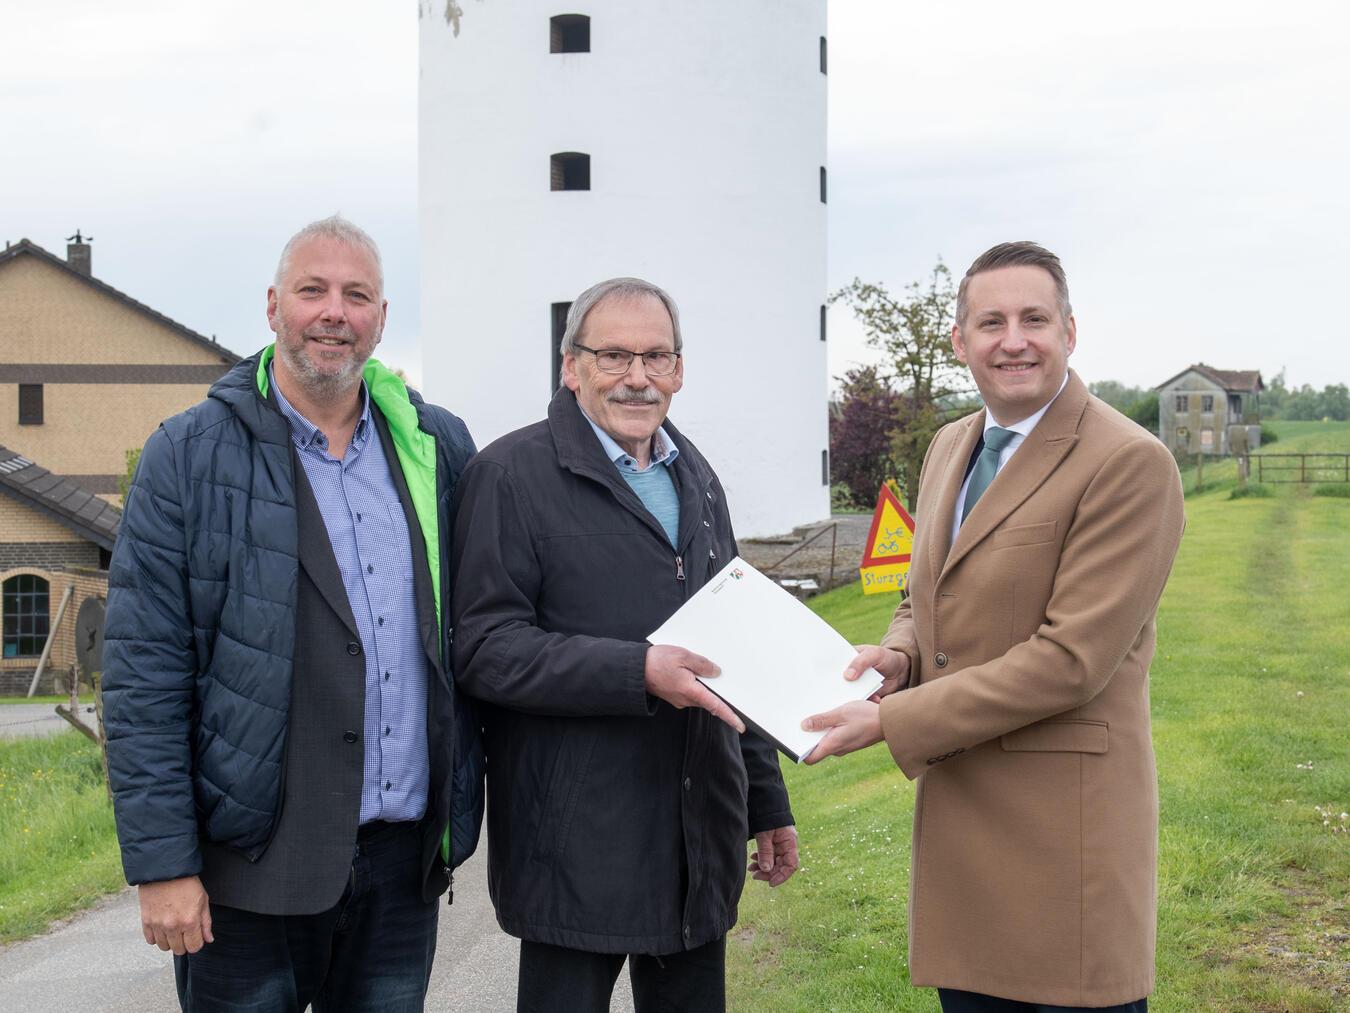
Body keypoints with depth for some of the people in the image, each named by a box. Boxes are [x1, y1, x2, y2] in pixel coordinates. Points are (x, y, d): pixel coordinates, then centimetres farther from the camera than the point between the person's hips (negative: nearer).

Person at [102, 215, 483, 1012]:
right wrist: (162, 862, -11)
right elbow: (143, 674, -7)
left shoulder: (439, 447, 8)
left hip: (407, 857, 4)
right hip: (254, 861, -3)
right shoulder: (190, 455, -4)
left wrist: (461, 814, 8)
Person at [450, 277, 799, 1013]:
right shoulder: (512, 475, -7)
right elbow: (483, 647, -16)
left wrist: (767, 802, 20)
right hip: (577, 848, -6)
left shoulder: (696, 479, 16)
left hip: (702, 837, 6)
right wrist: (639, 672, -24)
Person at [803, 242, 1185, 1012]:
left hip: (1061, 826, -7)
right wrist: (897, 655, -1)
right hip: (957, 812, 7)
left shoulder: (1129, 463, -14)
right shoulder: (951, 447, 12)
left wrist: (890, 721, -17)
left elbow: (1071, 658, -19)